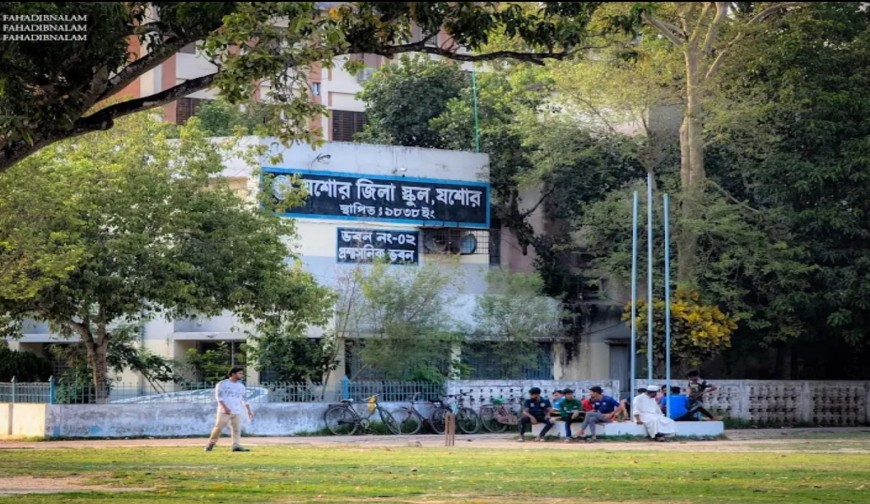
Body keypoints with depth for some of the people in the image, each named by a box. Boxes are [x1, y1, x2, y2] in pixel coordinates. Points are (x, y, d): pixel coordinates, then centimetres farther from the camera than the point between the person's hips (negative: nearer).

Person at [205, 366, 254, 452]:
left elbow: (244, 399, 20)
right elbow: (218, 396, -10)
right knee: (218, 428, -7)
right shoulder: (222, 384, -2)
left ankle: (236, 446, -7)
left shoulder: (241, 386, 15)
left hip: (237, 412, 5)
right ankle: (210, 444, 5)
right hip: (224, 412, -5)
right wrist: (224, 407, -21)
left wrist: (249, 410, 13)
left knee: (237, 429, -4)